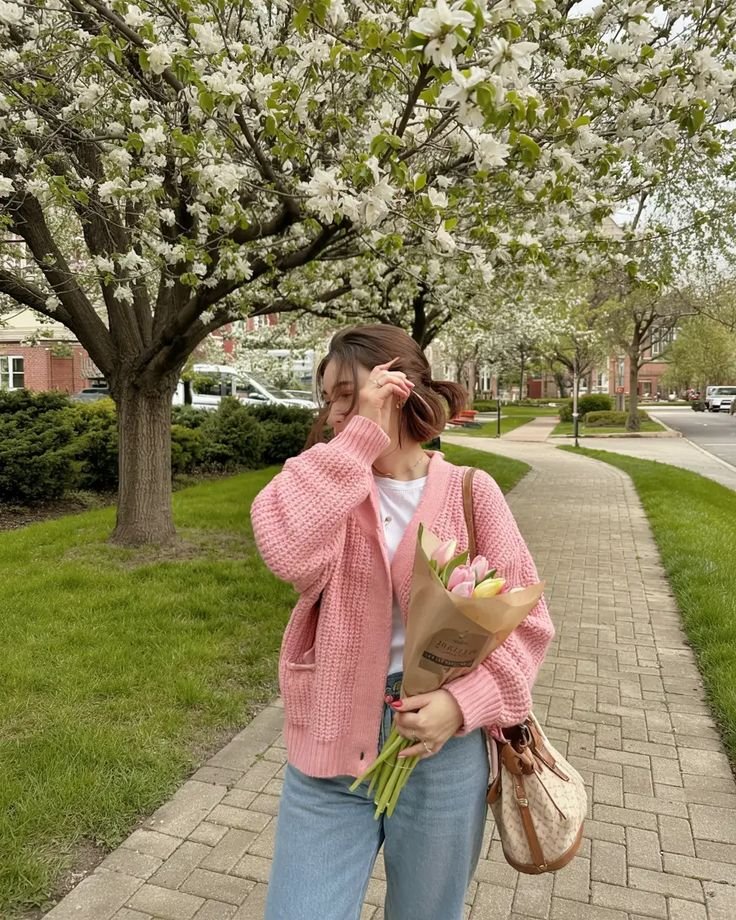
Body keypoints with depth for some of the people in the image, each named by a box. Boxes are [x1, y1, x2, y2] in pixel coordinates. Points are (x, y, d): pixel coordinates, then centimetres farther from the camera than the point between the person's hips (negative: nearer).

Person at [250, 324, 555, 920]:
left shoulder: (471, 494, -7)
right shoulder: (326, 483, -4)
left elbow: (526, 620, -4)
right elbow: (288, 551, -27)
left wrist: (464, 702, -19)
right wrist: (362, 434, -25)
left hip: (443, 754, 0)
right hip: (330, 751, 1)